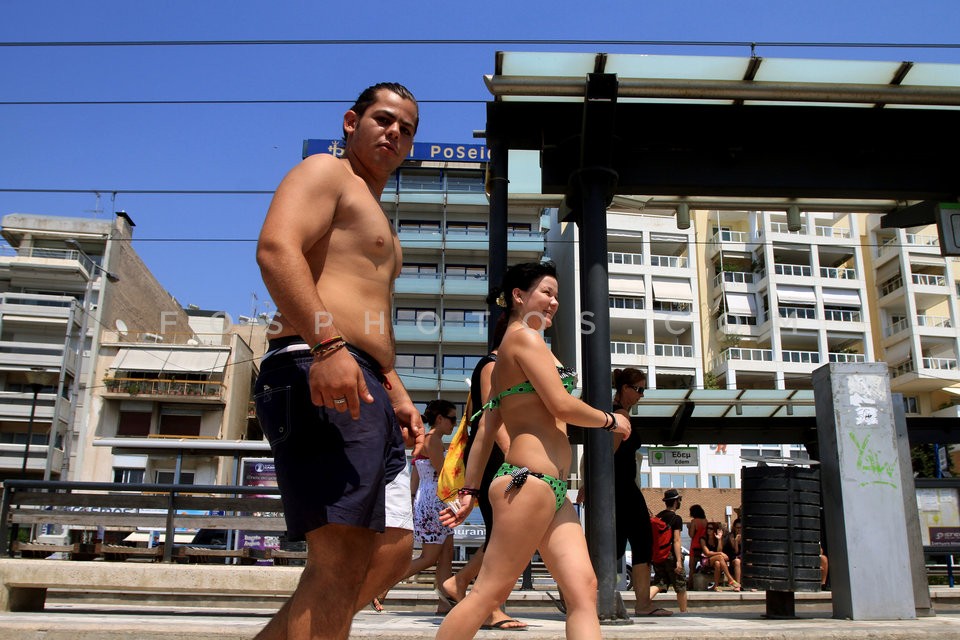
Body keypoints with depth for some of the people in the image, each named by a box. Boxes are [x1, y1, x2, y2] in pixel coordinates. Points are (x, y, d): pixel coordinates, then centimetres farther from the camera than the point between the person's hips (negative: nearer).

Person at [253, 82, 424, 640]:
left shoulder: (377, 217, 34)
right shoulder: (325, 172, 5)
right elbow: (276, 247, -17)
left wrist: (398, 397, 26)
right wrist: (326, 344, -29)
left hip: (366, 391, 10)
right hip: (319, 376, -10)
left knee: (392, 554, 8)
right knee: (341, 561, -16)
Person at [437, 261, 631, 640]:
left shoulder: (506, 353, 23)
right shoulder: (525, 336, -4)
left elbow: (486, 429, 19)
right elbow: (562, 405, -13)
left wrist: (469, 490, 18)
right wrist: (611, 421, 4)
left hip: (552, 491, 10)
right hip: (531, 480, -10)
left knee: (583, 589, 1)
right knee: (489, 592, -7)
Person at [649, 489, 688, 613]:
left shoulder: (658, 517, 10)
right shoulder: (676, 518, -10)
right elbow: (676, 540, -16)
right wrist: (679, 560, -17)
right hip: (671, 555, -6)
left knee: (659, 583, 5)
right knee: (681, 587, 10)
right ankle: (684, 612, 19)